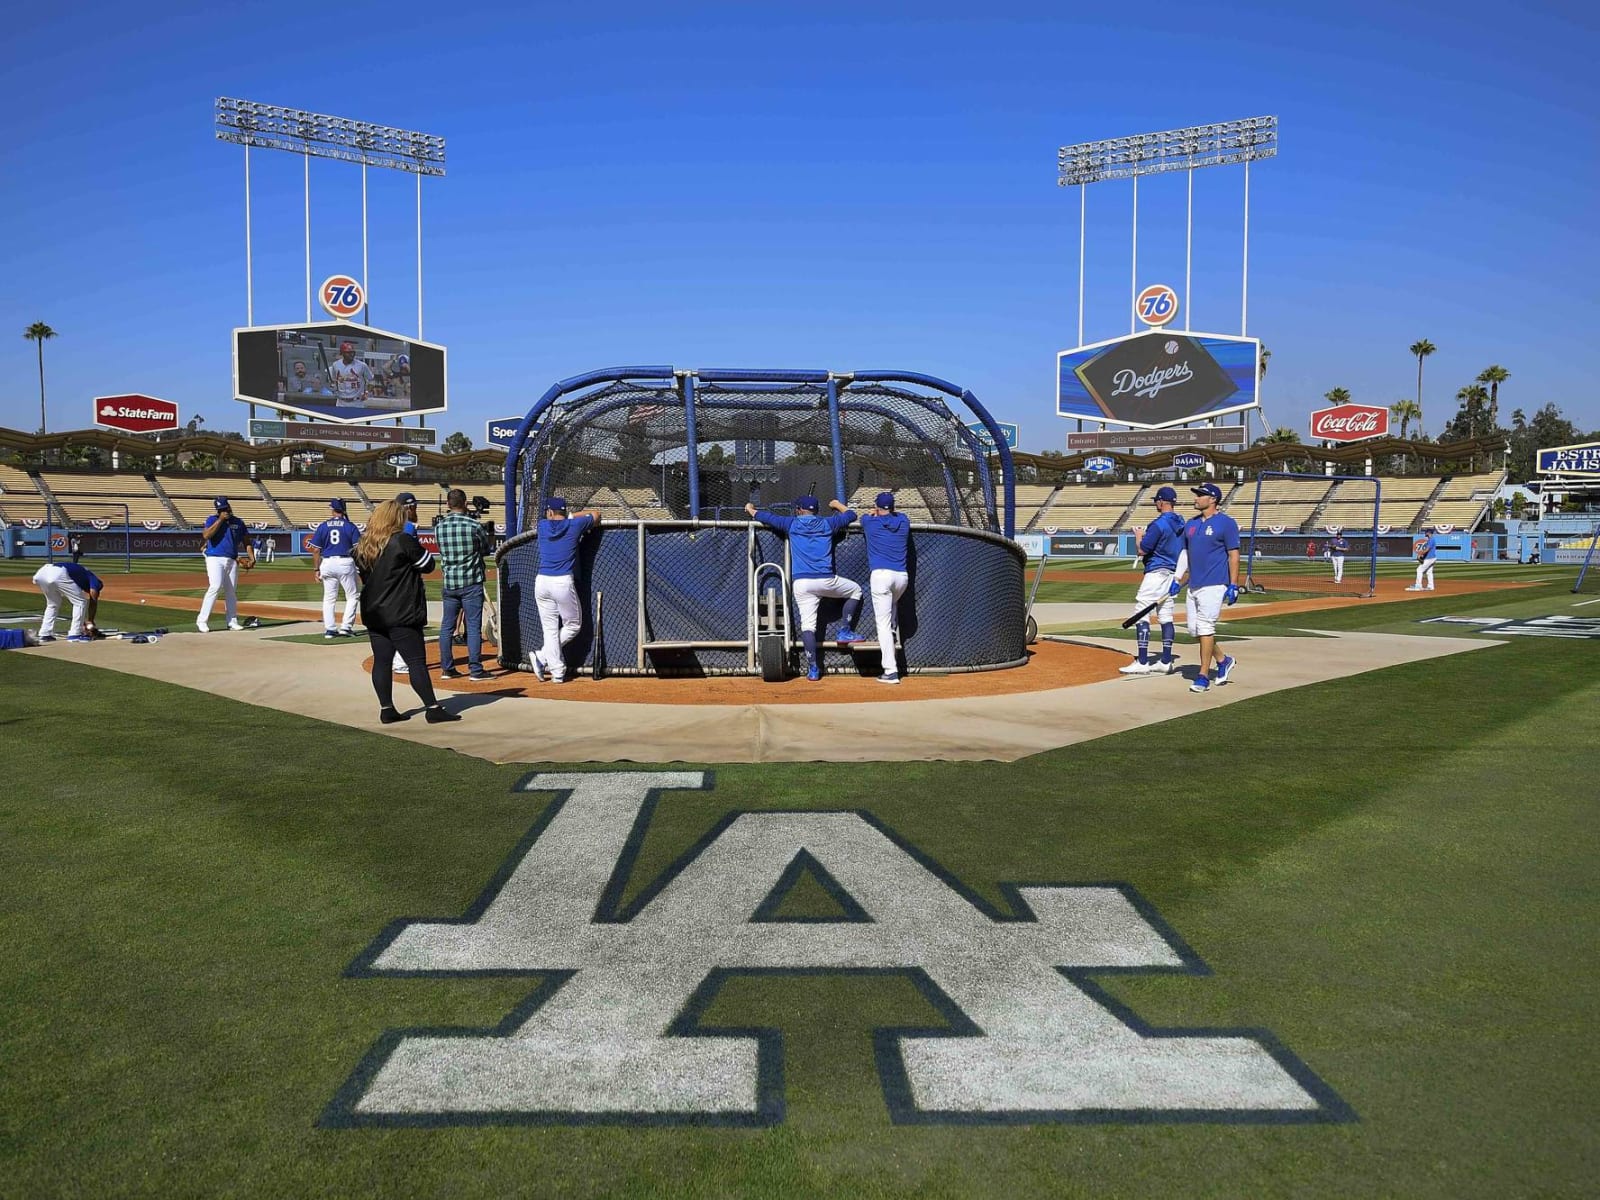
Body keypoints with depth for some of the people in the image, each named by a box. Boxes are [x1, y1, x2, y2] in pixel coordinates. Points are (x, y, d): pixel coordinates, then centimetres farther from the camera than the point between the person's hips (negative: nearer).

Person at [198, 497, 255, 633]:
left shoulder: (238, 522, 12)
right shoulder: (212, 519, 1)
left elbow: (246, 542, 14)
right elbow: (206, 535, -17)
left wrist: (251, 557, 0)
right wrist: (220, 519, -15)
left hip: (232, 561, 5)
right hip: (215, 559, -5)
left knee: (231, 591, 7)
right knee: (216, 587, -19)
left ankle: (232, 621, 15)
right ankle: (202, 621, -16)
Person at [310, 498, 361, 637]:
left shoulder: (323, 526, 4)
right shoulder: (350, 525, -2)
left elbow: (316, 550, 4)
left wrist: (316, 569, 10)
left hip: (327, 563, 2)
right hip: (346, 562, -2)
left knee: (328, 598, 11)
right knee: (352, 596, 9)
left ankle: (329, 629, 8)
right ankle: (345, 627, 2)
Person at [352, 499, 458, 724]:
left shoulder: (362, 545, 8)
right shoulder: (403, 541, -13)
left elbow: (363, 575, 17)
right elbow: (428, 565, -6)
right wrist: (417, 547, 8)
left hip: (373, 613, 7)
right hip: (401, 615, -7)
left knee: (381, 660, 9)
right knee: (417, 661, -4)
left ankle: (386, 709, 12)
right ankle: (433, 708, -2)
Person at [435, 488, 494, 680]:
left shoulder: (439, 527, 1)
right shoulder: (475, 525, -10)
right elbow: (487, 549, 5)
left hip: (449, 583, 4)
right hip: (471, 582, -4)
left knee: (447, 626, 11)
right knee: (473, 626, -1)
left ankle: (447, 668, 15)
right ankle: (475, 669, -1)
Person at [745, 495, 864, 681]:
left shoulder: (792, 524, 11)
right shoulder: (827, 524, 13)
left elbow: (767, 517, 19)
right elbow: (851, 515, 29)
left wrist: (751, 509, 39)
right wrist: (837, 505, 49)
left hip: (801, 584, 0)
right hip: (826, 581, 0)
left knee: (807, 625, 0)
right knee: (855, 590, 25)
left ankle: (813, 669, -5)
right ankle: (845, 632, 18)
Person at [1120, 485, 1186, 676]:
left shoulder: (1158, 524, -17)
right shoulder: (1181, 523, 10)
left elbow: (1142, 551, -15)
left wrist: (1139, 537, 3)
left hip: (1156, 572, -9)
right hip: (1172, 573, 9)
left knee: (1141, 614, -8)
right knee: (1165, 616, 12)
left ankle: (1142, 663, -12)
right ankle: (1166, 662, 13)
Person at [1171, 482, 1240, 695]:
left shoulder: (1226, 523, -6)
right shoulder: (1191, 524, 15)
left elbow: (1234, 555, -9)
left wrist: (1233, 585, -15)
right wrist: (1178, 581, 15)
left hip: (1214, 585, -8)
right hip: (1194, 585, 8)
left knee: (1205, 627, -10)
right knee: (1194, 628, 9)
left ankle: (1203, 677, -5)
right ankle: (1223, 661, 29)